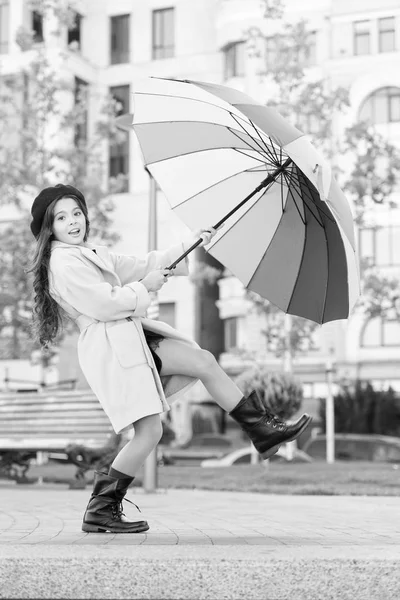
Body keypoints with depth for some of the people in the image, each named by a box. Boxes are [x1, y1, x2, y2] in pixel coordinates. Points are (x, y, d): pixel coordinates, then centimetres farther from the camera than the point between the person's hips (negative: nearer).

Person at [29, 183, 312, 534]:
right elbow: (104, 304, -18)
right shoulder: (63, 262, -11)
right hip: (109, 347, -9)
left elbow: (139, 266, 21)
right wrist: (144, 287, -5)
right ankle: (101, 509, 1)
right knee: (149, 432, -9)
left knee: (204, 361, 2)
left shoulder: (95, 253, 20)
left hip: (132, 336, 9)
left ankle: (263, 430, 11)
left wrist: (188, 246, 18)